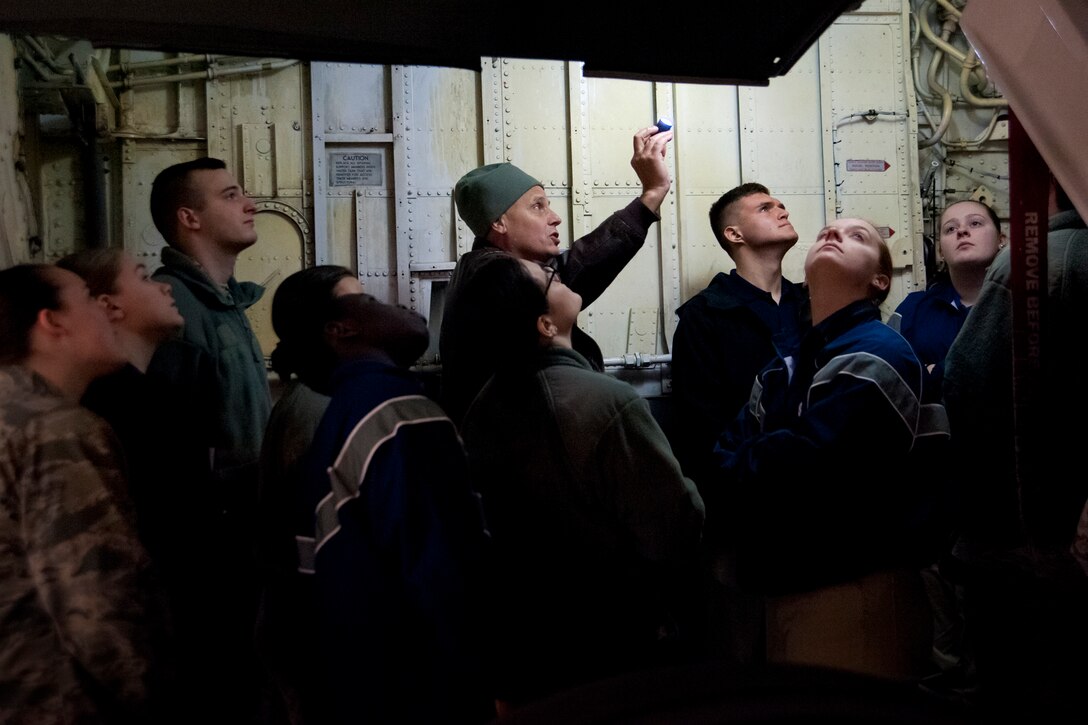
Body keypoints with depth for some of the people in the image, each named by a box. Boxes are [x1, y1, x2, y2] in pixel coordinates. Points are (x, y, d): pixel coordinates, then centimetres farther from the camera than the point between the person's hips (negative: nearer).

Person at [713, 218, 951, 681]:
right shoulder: (782, 370, 15)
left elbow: (804, 465, -23)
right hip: (783, 588, 8)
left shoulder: (877, 355, -12)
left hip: (858, 590, -8)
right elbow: (728, 449, 5)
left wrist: (739, 469, -6)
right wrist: (759, 465, -17)